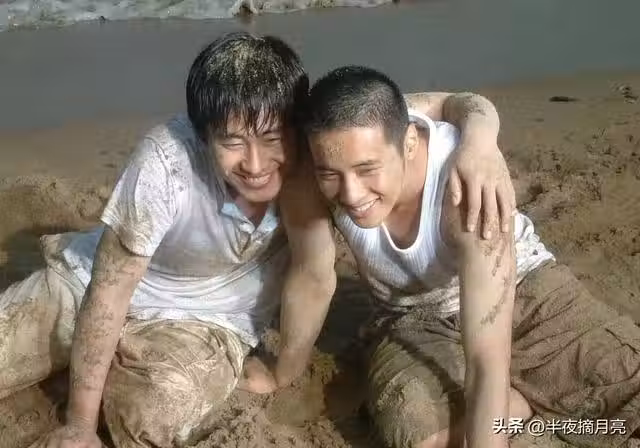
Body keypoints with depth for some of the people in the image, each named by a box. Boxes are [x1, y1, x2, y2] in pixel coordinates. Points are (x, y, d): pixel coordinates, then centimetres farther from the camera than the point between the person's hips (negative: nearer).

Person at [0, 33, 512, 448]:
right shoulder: (167, 161, -33)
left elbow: (453, 104, -22)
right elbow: (110, 289, -23)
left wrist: (480, 145, -46)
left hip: (203, 320, 1)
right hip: (89, 285, 0)